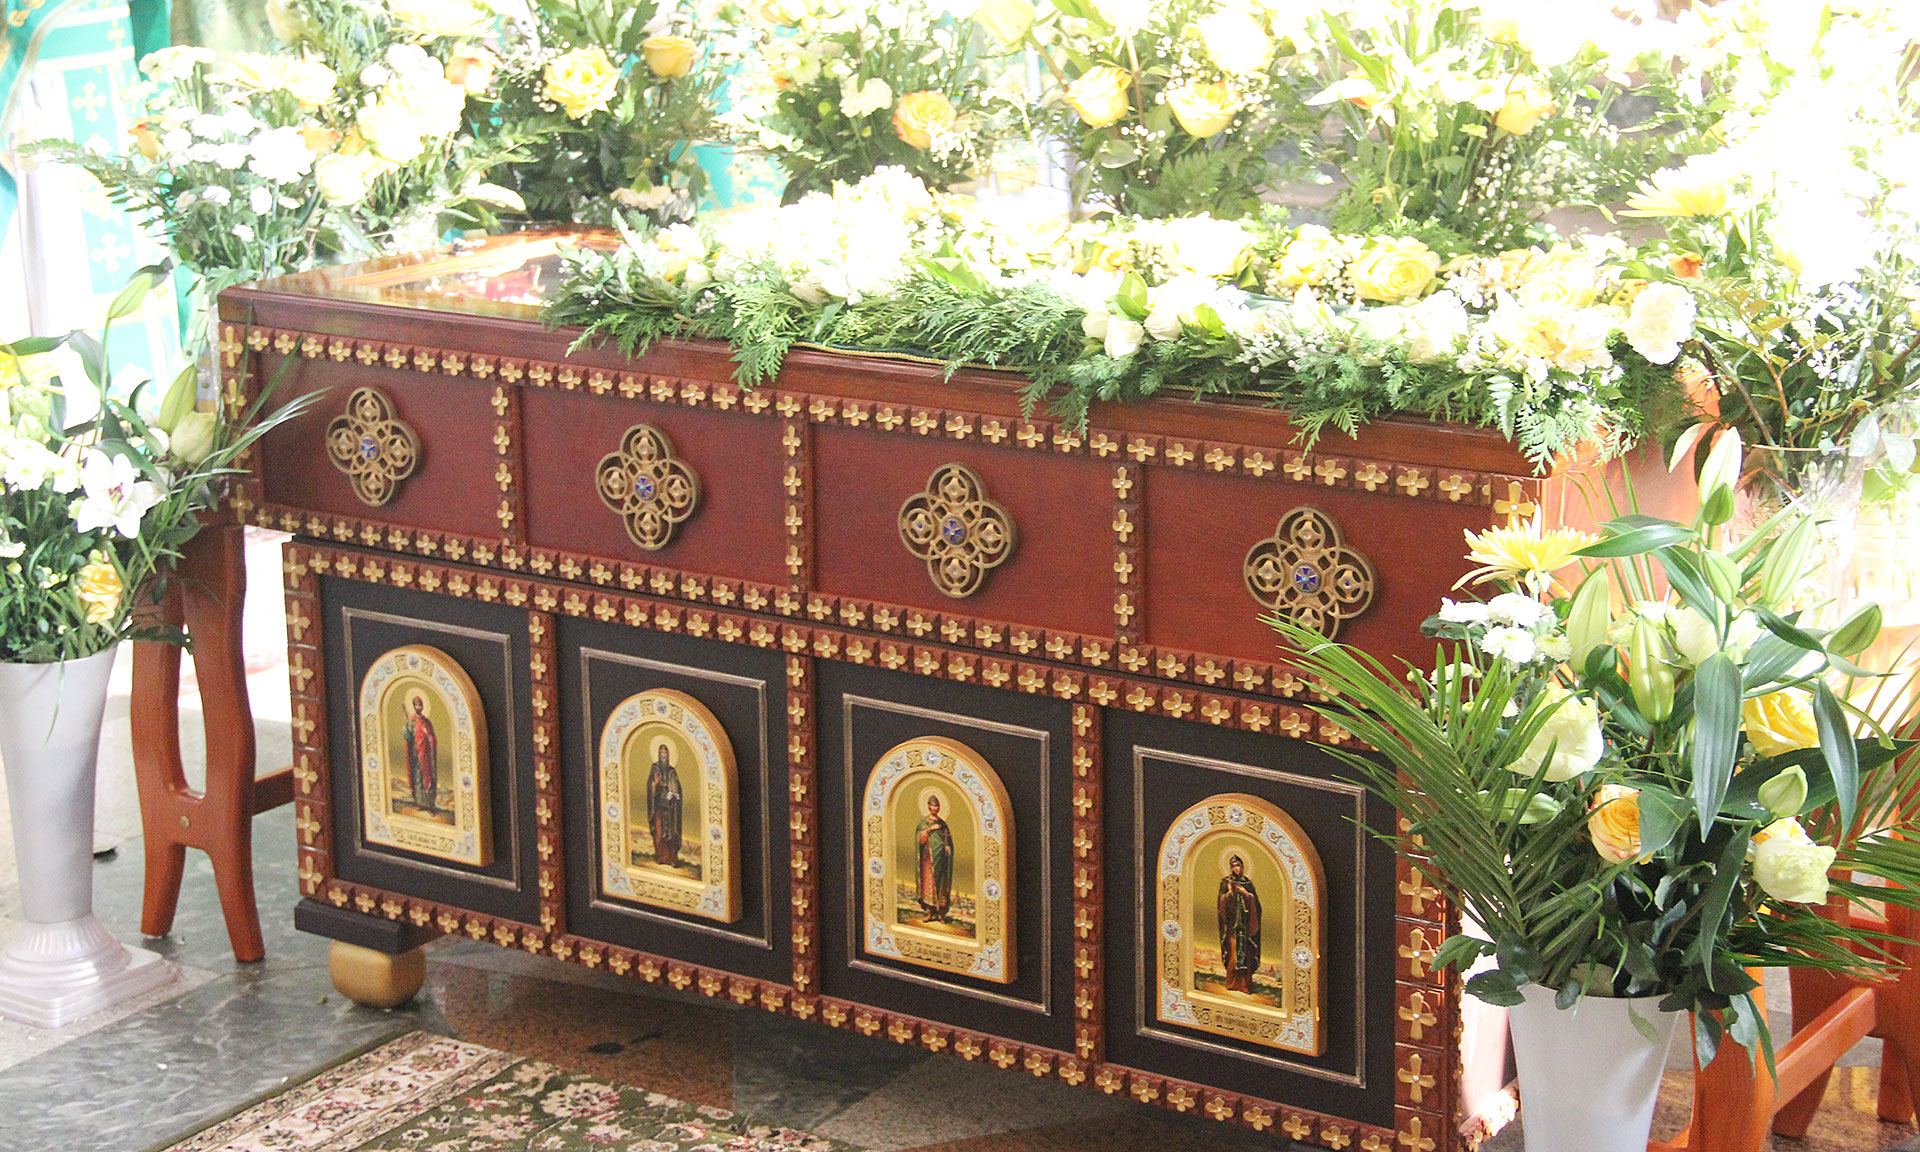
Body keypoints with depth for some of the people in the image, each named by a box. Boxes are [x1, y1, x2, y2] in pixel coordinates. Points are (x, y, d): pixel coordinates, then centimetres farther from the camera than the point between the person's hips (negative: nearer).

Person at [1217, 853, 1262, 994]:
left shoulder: (1247, 881, 10)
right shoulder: (1225, 881, 6)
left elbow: (1255, 900, 7)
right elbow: (1222, 901, 1)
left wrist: (1246, 893, -10)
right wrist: (1229, 892, -15)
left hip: (1245, 922, 1)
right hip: (1232, 921, -1)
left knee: (1245, 950, -4)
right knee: (1233, 950, -7)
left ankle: (1245, 982, -1)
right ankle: (1233, 982, -3)